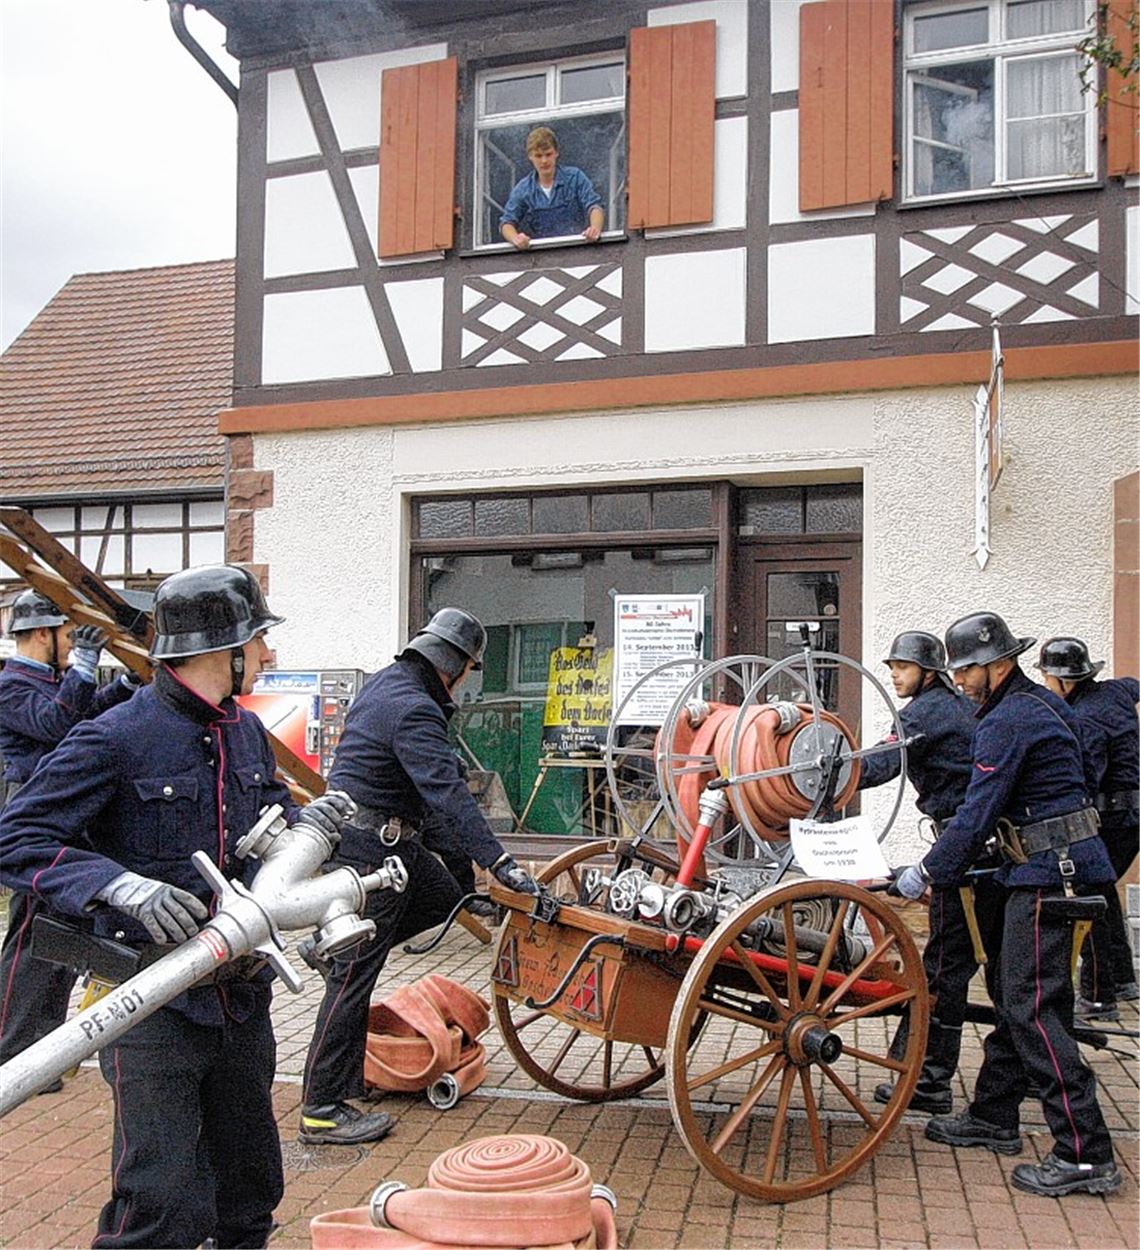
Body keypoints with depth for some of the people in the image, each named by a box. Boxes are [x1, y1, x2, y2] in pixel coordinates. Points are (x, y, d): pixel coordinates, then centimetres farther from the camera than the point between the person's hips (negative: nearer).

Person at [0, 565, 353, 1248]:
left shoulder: (248, 731, 8)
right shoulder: (115, 739, -17)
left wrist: (305, 820, -3)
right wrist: (125, 886, -33)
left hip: (241, 995, 7)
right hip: (154, 1005, -7)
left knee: (252, 1190, 20)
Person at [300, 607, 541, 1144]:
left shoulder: (384, 682, 10)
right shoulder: (413, 711, -22)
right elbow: (448, 793, -31)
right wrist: (497, 861, -33)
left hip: (389, 838, 10)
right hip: (367, 847, -10)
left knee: (444, 899, 19)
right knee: (354, 976, -5)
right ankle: (323, 1109, 1)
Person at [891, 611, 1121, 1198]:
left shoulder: (1008, 720, -16)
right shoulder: (1045, 704, 16)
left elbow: (977, 813, -18)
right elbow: (1087, 780, 24)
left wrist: (927, 872, -7)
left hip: (1048, 873, -11)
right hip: (1064, 865, 11)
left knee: (1031, 1006, -10)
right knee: (1014, 995, 16)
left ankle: (1085, 1154, -8)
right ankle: (992, 1117, 27)